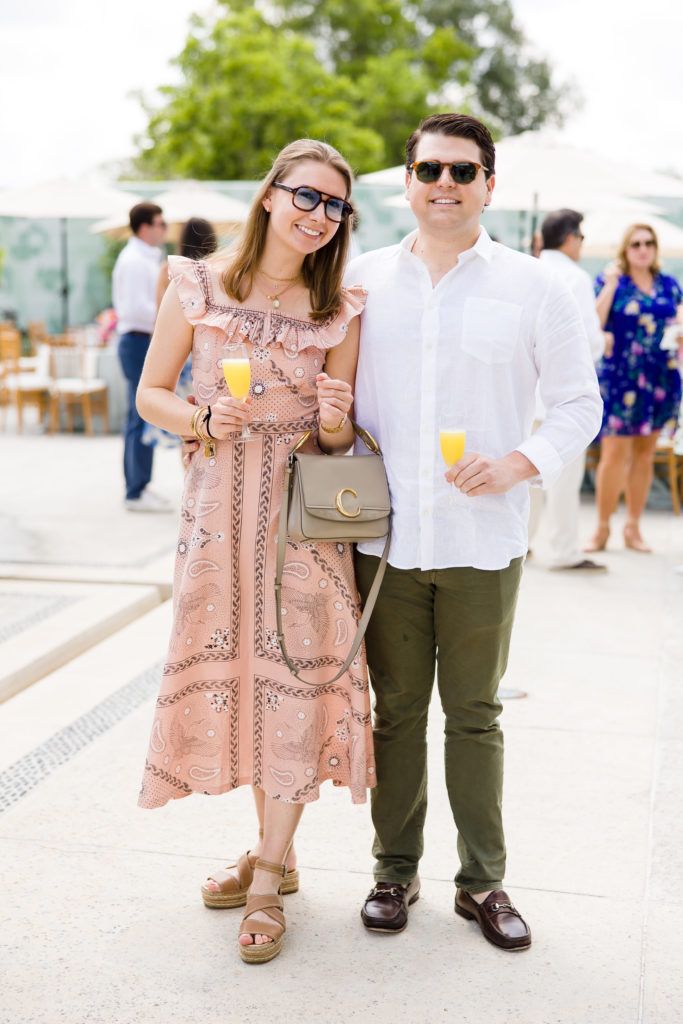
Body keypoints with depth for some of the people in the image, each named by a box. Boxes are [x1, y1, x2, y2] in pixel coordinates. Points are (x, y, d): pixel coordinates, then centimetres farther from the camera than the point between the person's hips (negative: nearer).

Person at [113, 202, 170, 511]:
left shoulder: (145, 259, 19)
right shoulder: (135, 260, -14)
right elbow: (137, 308, -23)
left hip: (143, 342, 11)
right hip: (140, 342, -11)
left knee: (138, 418, 14)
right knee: (144, 418, -9)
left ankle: (136, 487, 21)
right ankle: (137, 493, -5)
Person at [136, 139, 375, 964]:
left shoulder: (341, 310, 3)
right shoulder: (198, 286, 0)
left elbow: (339, 439, 7)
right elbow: (150, 394, 5)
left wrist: (336, 423, -15)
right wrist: (205, 420, -14)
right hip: (219, 502, 1)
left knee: (294, 675, -2)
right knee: (232, 669, 8)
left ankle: (267, 880, 13)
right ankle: (276, 850, 29)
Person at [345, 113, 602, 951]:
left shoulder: (532, 287, 2)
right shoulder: (362, 280, 7)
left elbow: (580, 403, 4)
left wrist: (522, 463, -11)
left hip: (483, 543, -1)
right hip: (383, 538, 2)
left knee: (475, 715, 8)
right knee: (395, 710, 10)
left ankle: (483, 880, 22)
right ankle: (395, 869, 25)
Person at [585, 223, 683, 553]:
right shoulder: (609, 281, 0)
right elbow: (594, 323, -14)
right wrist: (610, 284, -17)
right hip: (619, 378, -4)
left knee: (645, 453, 8)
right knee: (615, 454, -6)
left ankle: (633, 527, 18)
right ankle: (602, 527, 6)